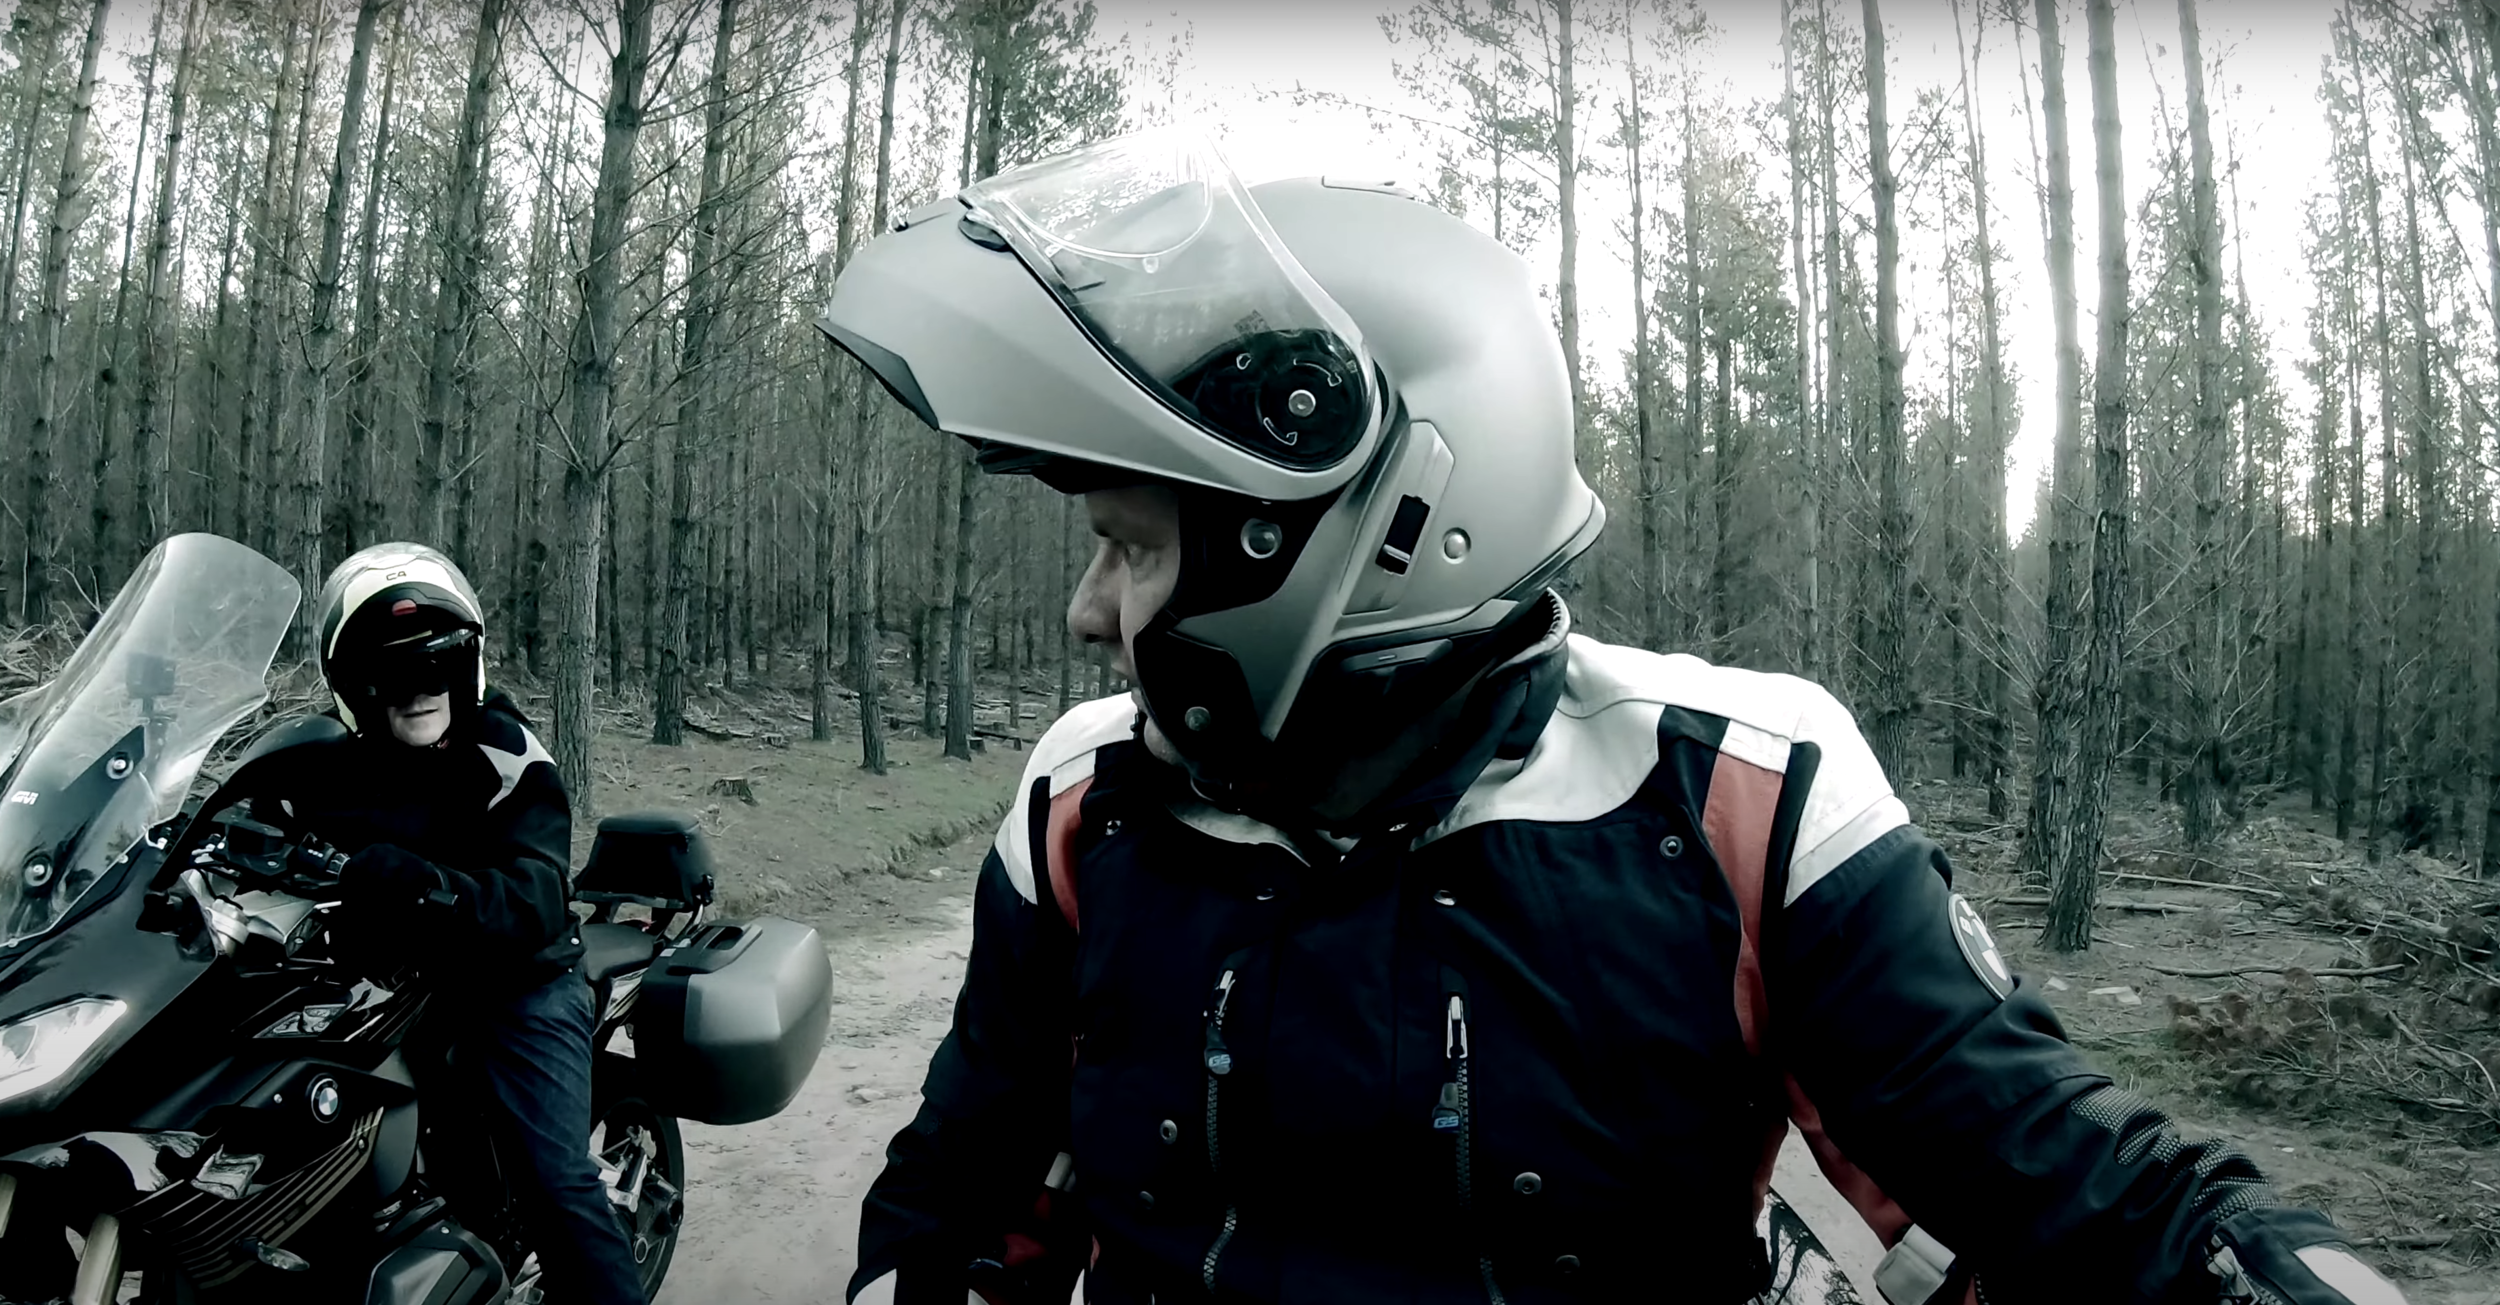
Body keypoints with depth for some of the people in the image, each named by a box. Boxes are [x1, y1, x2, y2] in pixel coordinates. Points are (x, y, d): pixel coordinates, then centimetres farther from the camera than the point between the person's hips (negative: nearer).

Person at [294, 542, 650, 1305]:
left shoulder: (509, 760, -15)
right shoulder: (330, 768, 2)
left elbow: (532, 907, -27)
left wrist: (417, 883, -44)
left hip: (513, 982, -5)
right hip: (385, 986, 5)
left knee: (557, 1182, -16)